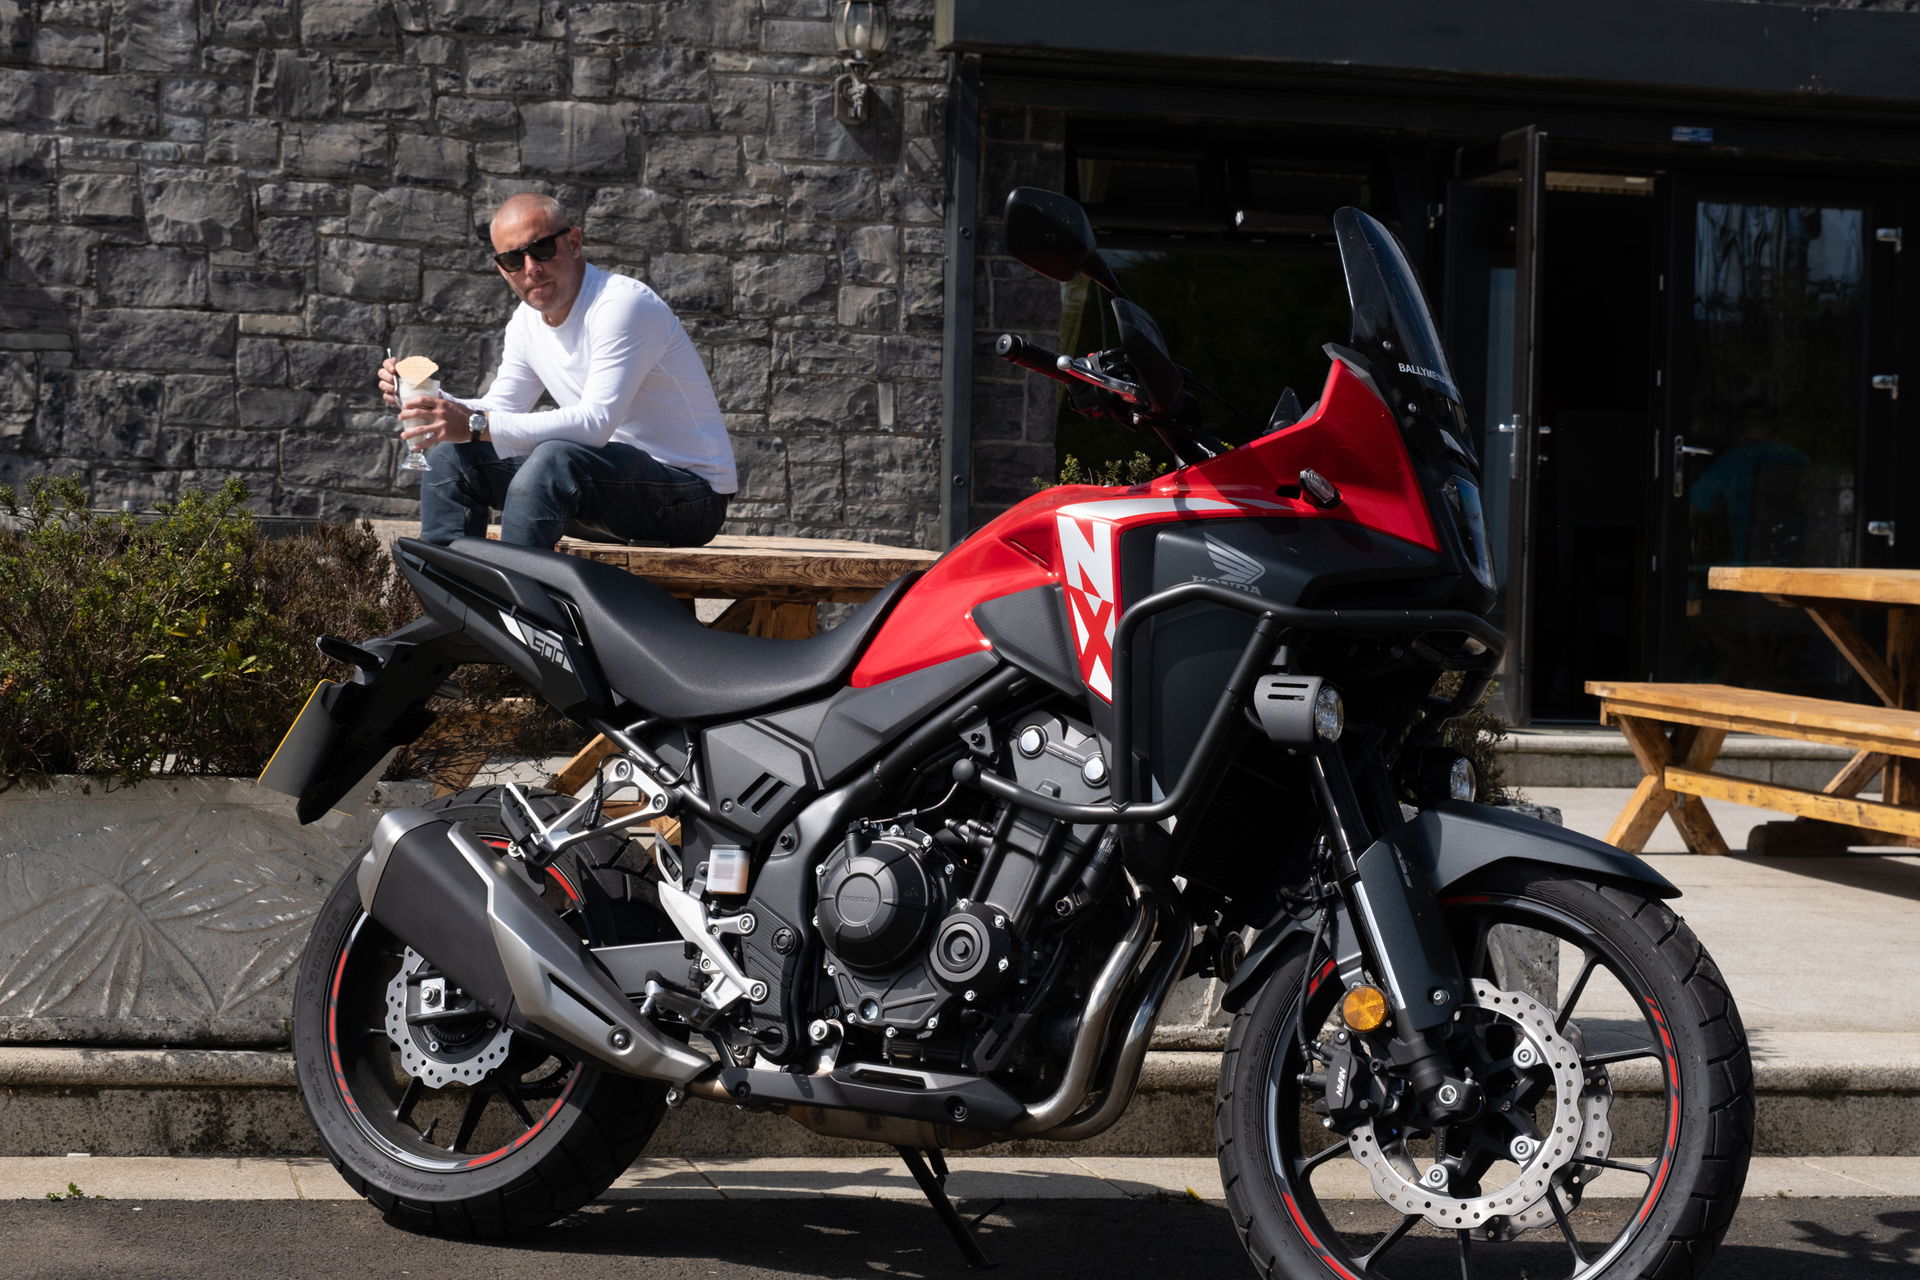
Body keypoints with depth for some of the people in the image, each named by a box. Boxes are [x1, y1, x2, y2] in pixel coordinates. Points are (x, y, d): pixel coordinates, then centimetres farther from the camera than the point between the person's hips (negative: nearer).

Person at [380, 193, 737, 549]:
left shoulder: (622, 303, -19)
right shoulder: (527, 319, 8)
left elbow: (596, 422, -30)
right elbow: (498, 410, 14)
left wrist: (477, 426, -33)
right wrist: (422, 394, -5)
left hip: (690, 490, -8)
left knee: (556, 457, -36)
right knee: (452, 456, 0)